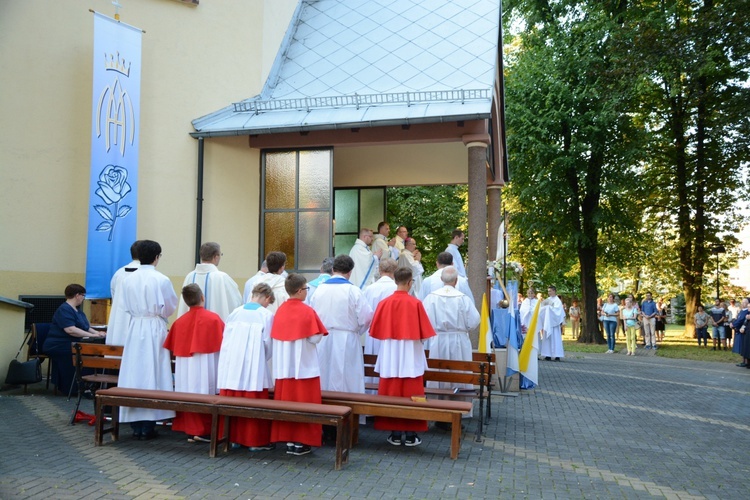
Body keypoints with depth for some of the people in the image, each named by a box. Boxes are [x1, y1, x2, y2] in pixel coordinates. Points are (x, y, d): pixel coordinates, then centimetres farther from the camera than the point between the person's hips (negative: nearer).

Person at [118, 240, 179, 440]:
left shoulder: (128, 280, 1)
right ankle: (148, 426, 6)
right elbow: (170, 307, -3)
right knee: (153, 374, 2)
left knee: (134, 373, 9)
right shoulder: (162, 280, -11)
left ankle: (136, 425, 15)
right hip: (155, 329, -4)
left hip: (134, 328, 4)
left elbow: (126, 307, 7)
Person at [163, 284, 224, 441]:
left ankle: (191, 431, 13)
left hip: (185, 370, 4)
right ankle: (205, 431, 4)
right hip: (206, 369, -4)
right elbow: (223, 343, -4)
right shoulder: (213, 318, -9)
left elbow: (173, 348, 9)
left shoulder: (179, 322, 3)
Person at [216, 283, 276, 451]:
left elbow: (225, 337, 8)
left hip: (231, 365, 4)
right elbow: (268, 344, -1)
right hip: (253, 367, -4)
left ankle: (234, 437, 21)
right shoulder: (267, 315, -4)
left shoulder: (235, 312, 6)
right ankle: (255, 440, 9)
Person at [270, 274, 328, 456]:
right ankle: (301, 442, 6)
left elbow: (276, 337, 9)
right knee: (304, 403, 2)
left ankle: (288, 440, 15)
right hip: (304, 366, -5)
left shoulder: (280, 310, 4)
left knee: (286, 402, 10)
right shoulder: (307, 311, -13)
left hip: (284, 366, 5)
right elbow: (315, 338, -12)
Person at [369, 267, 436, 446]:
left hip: (390, 357, 2)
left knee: (391, 394, 8)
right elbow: (423, 332, -5)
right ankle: (411, 435, 8)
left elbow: (377, 331, 3)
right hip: (410, 356, -2)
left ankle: (395, 434, 12)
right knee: (410, 395, 5)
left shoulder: (384, 303, -3)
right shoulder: (415, 303, -9)